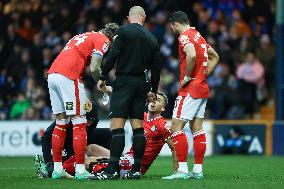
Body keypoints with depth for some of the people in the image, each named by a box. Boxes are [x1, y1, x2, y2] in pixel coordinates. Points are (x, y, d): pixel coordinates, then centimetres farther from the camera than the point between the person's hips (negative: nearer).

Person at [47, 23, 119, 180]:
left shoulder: (86, 36, 29)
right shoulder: (103, 40, 3)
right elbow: (94, 68, -10)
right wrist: (104, 86, 7)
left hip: (52, 74, 8)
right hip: (69, 77, -8)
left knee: (61, 122, 15)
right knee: (79, 123, -2)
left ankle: (57, 168, 16)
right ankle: (80, 170, -4)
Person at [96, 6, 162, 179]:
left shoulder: (124, 32, -3)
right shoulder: (152, 39, 13)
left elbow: (112, 56, -11)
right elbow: (156, 67, 16)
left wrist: (103, 77, -4)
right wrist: (153, 90, 25)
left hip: (124, 81, -5)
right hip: (141, 84, 5)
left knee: (117, 125, -10)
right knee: (138, 126, 8)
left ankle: (113, 168, -18)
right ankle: (137, 169, 7)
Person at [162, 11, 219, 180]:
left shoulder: (184, 36, -11)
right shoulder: (198, 36, 17)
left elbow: (192, 55, -31)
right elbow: (215, 57, 27)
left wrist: (186, 77, -19)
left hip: (190, 88, -9)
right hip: (202, 88, 9)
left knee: (177, 126, -8)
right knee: (197, 128, 9)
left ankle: (183, 170, -13)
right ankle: (198, 170, 9)